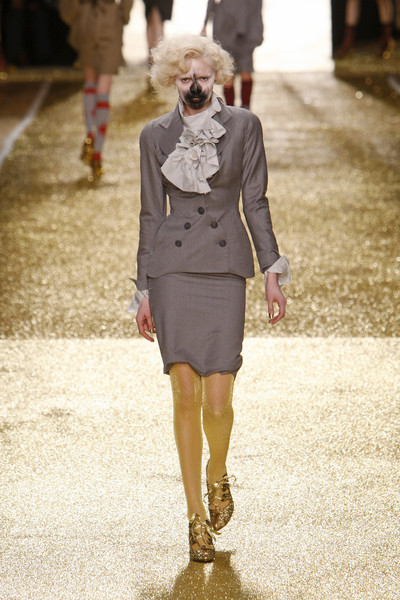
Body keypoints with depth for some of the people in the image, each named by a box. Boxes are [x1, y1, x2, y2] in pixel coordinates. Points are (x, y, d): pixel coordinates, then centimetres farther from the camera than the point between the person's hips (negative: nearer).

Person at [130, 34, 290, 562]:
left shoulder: (243, 126, 4)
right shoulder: (156, 135, 6)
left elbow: (256, 202, 4)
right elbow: (151, 213, 8)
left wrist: (273, 271, -2)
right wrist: (143, 291, 6)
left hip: (226, 268, 0)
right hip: (172, 267, 0)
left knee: (217, 401, -6)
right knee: (186, 395, -5)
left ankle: (217, 475, 28)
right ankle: (197, 517, 6)